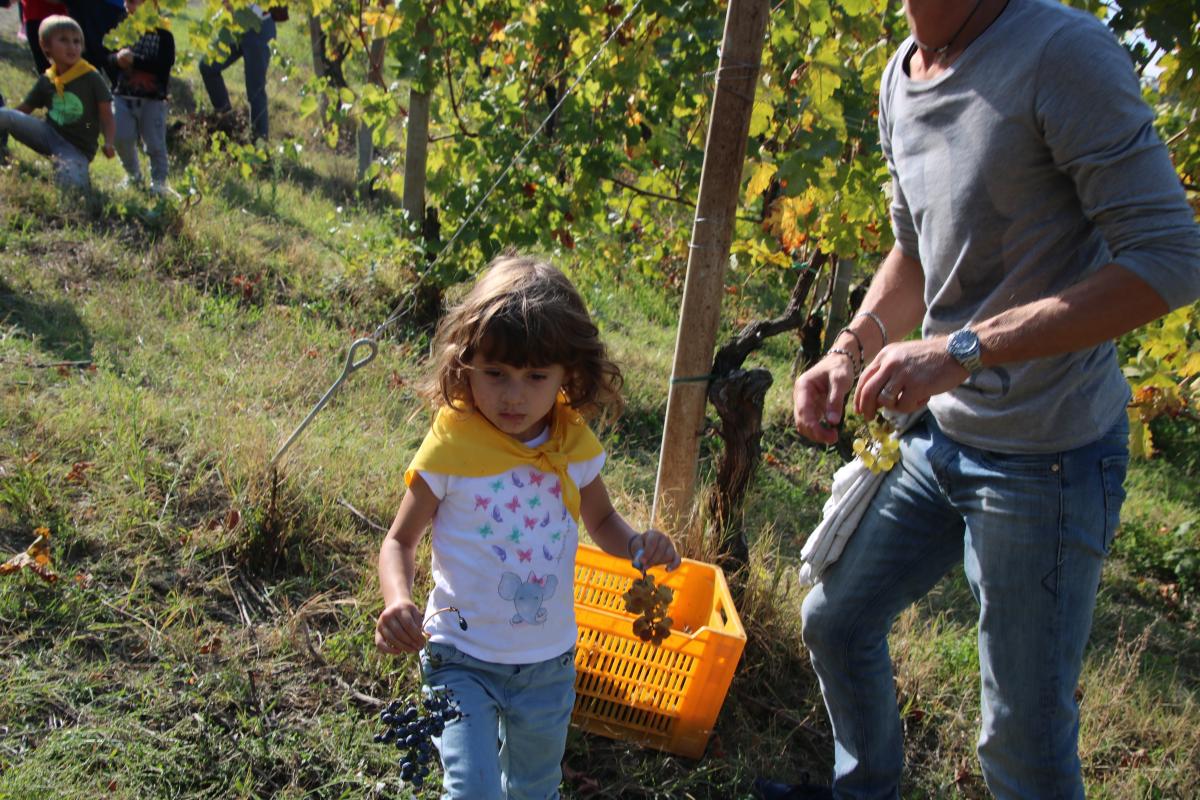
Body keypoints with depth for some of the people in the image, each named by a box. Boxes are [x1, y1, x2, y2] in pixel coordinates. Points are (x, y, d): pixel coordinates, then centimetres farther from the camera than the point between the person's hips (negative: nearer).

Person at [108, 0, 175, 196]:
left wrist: (135, 60, -22)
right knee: (122, 139, 4)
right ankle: (133, 175, 25)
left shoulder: (163, 34, -7)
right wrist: (117, 58, -15)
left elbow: (165, 63, -19)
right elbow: (108, 56, 9)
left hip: (153, 99, -4)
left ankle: (159, 182, 12)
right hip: (123, 97, 4)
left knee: (155, 143, 0)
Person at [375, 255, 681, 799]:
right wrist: (397, 600, -28)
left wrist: (636, 544, -13)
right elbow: (400, 539, -8)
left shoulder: (575, 444, -8)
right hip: (463, 659, -3)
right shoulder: (450, 446, -18)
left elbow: (601, 520, 9)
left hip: (550, 662, 4)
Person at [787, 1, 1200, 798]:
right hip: (937, 438, 8)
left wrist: (963, 349, -29)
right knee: (836, 620, 20)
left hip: (1046, 460, -8)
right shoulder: (900, 80, 7)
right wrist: (849, 351, 1)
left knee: (1025, 735, 4)